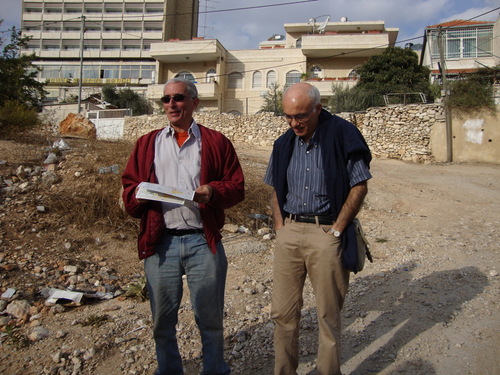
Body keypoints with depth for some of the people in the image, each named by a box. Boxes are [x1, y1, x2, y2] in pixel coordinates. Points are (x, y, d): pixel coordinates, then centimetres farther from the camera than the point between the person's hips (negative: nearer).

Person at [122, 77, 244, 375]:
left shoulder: (216, 141, 7)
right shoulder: (147, 143, 14)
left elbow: (237, 186, 4)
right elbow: (129, 188, 11)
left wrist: (214, 191, -16)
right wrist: (140, 194, -11)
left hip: (203, 241, -2)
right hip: (160, 242, 2)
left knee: (211, 318, 10)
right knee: (162, 320, 14)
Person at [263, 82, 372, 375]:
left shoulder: (342, 134, -8)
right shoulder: (284, 144, 8)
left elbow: (360, 186, -8)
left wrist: (336, 229, -11)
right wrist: (280, 227, 5)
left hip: (326, 233, -5)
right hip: (289, 232, 5)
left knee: (329, 314, 7)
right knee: (282, 312, 11)